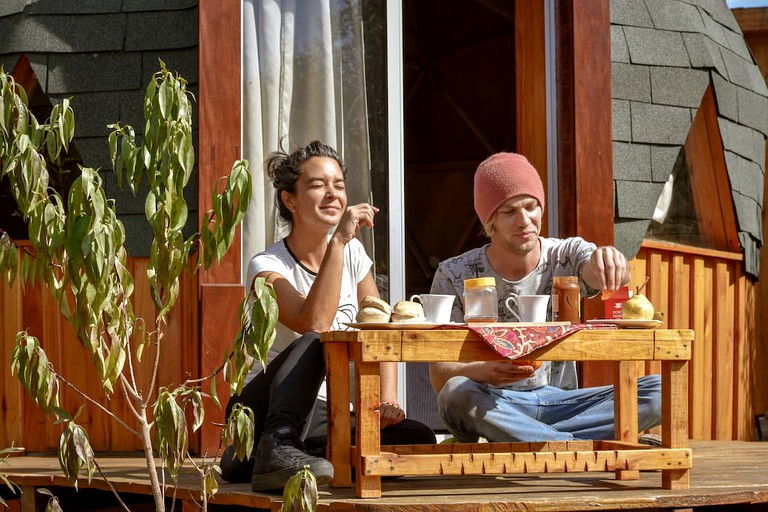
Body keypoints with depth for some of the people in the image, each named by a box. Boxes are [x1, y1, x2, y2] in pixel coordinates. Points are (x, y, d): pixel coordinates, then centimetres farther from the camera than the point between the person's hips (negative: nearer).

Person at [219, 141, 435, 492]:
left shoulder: (352, 253, 6)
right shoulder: (267, 266, -11)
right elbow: (315, 324, -30)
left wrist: (387, 400, -12)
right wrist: (338, 242, -29)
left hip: (325, 417, 6)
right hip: (265, 409, -6)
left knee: (418, 439, -19)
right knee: (311, 344, -33)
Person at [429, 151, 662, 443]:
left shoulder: (567, 255, 3)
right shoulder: (455, 277, -3)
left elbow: (609, 276, -21)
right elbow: (439, 377, -10)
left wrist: (609, 262, -47)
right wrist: (486, 372, -32)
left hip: (557, 402, 2)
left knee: (658, 392, -20)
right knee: (457, 393, -37)